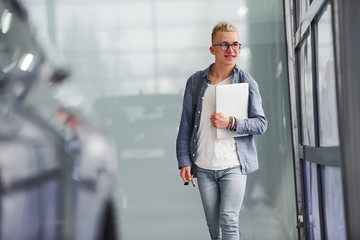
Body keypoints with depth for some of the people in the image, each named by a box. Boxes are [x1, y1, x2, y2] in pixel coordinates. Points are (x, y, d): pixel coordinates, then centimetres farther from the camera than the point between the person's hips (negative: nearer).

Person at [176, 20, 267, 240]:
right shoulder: (196, 82, 6)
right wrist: (184, 161, 0)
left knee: (229, 221, -12)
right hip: (204, 168, 2)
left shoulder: (247, 83, 1)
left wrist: (231, 122, -18)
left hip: (234, 166, -2)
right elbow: (186, 125, 8)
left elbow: (261, 124, -2)